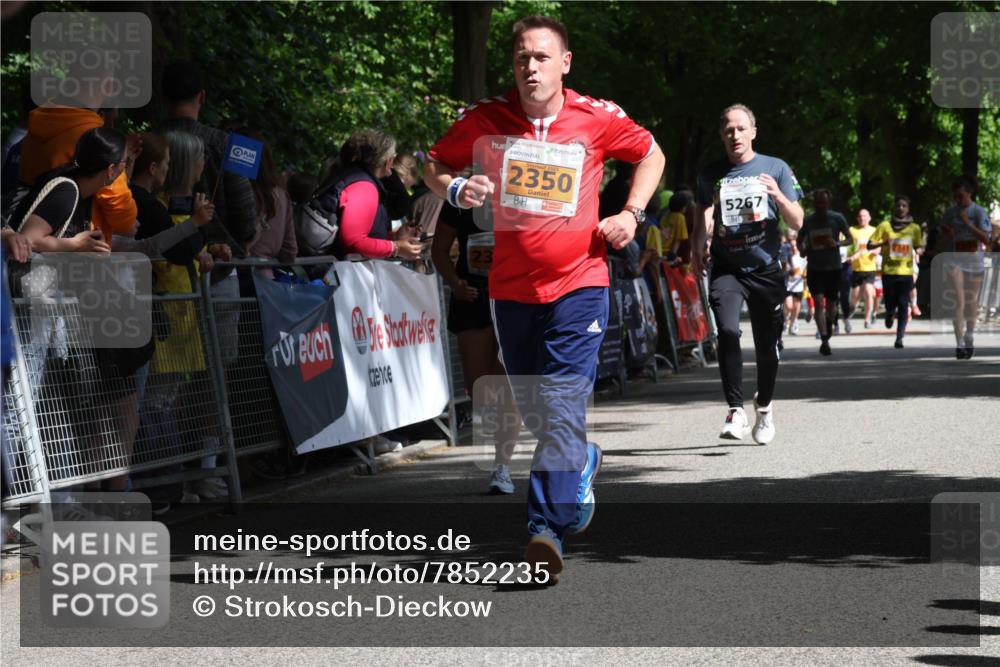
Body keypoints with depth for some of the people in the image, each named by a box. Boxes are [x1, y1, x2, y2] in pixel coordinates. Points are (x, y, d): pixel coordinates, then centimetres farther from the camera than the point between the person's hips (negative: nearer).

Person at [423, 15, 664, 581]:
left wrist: (632, 213, 1)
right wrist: (455, 189, -9)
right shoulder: (485, 119, -1)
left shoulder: (597, 118, -5)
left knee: (563, 402, -16)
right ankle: (584, 465, 45)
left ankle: (549, 526, -21)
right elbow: (435, 165, 13)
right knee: (532, 408, 15)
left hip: (579, 283, -3)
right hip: (512, 285, 3)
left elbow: (651, 154, 13)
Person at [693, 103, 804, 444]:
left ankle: (764, 406, 32)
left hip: (766, 267, 0)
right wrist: (696, 250, -7)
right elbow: (703, 219, 12)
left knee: (767, 345, 6)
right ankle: (735, 410, -18)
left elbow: (797, 223, 3)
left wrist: (778, 196, -15)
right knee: (728, 330, -23)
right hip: (726, 268, 0)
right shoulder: (711, 174, 7)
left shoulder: (776, 169, 4)